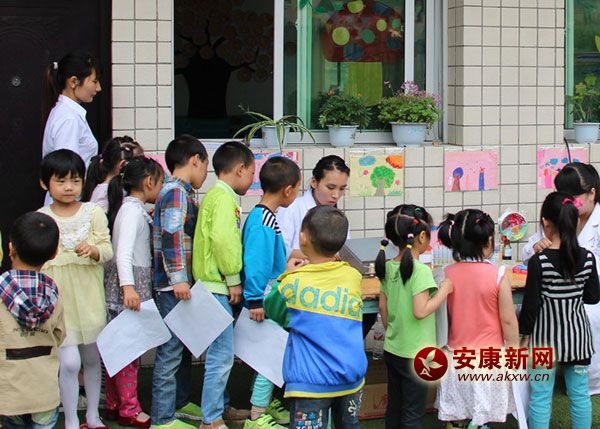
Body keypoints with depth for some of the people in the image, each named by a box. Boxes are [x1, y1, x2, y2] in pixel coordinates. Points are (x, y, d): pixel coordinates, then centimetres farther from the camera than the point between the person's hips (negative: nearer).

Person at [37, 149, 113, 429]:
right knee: (69, 362, -9)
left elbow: (108, 250, -1)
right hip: (58, 300, -2)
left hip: (89, 298, 2)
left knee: (92, 358, 14)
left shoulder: (94, 213, 1)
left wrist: (93, 251, -22)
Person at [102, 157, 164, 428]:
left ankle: (114, 404, 20)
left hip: (132, 283, 10)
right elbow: (124, 251, -24)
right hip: (130, 283, -10)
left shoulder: (133, 207, 16)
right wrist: (128, 286, -32)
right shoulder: (133, 209, -13)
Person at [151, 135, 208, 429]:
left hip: (182, 286, 10)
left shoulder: (182, 192, 16)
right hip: (173, 286, -10)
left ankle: (180, 403, 33)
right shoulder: (176, 192, -14)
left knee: (184, 347, 20)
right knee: (171, 350, -5)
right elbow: (171, 237, -24)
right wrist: (178, 279, -27)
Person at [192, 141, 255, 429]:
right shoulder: (223, 198, -14)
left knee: (221, 352, 18)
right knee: (222, 354, -6)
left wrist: (232, 278, 18)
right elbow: (222, 239, -25)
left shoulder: (216, 196, 18)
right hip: (217, 286, -10)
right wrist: (234, 279, -17)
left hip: (216, 286, 10)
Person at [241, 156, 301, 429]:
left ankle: (267, 405, 32)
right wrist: (256, 301, -24)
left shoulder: (264, 215, 9)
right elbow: (256, 263, -25)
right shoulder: (263, 221, -22)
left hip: (271, 299, 10)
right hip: (265, 301, -10)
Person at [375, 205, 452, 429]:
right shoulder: (420, 270, -20)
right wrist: (444, 290, -14)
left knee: (394, 407, 18)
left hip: (392, 349, 7)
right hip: (414, 354, -7)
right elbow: (420, 311, -25)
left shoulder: (388, 267, 2)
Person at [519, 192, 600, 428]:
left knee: (540, 396, 5)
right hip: (578, 334, 4)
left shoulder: (539, 261, -17)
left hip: (546, 337, -3)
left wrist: (525, 334, 0)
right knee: (580, 394, 13)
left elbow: (531, 303, -12)